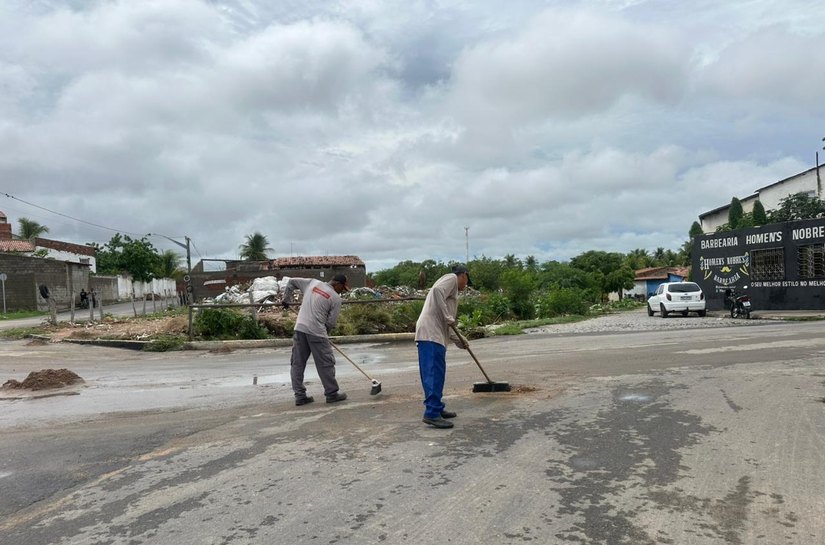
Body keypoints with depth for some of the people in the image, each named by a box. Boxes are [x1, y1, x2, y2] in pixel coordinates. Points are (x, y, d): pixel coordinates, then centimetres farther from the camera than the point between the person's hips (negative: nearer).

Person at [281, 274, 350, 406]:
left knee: (297, 363, 10)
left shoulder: (312, 283, 13)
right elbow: (331, 322, 0)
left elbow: (291, 282, 20)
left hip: (299, 328, 6)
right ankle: (332, 394, 12)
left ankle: (300, 395, 14)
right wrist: (325, 334, 17)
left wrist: (286, 299, 29)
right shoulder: (336, 298, -2)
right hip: (316, 332, -6)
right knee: (326, 363, 5)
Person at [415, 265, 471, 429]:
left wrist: (458, 340, 32)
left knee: (435, 374, 14)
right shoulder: (451, 278, 5)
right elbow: (437, 290, -18)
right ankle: (432, 414, -14)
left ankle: (437, 408, 21)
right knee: (435, 373, -12)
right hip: (431, 334, -10)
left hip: (435, 334, 10)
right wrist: (448, 317, -14)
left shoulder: (452, 289, 31)